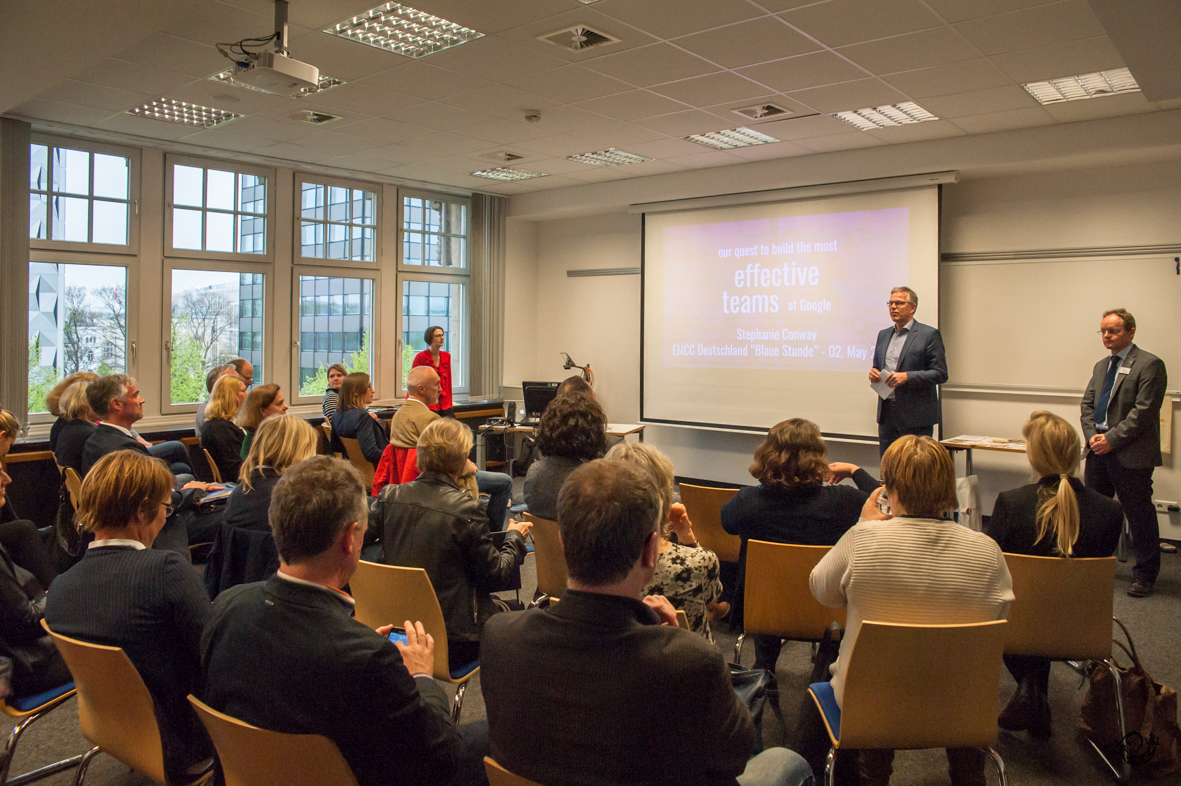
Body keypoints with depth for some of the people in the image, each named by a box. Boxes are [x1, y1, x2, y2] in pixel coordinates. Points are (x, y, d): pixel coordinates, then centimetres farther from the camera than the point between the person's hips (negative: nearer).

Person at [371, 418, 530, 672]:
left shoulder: (390, 496, -8)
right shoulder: (467, 509, -20)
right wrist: (514, 537, 6)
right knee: (500, 608, 24)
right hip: (452, 640, -6)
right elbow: (495, 576, -12)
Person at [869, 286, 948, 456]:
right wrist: (874, 373, 0)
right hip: (887, 415, 6)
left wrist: (907, 377, -19)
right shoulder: (883, 335, 16)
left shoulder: (929, 334, -3)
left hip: (916, 417, -5)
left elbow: (940, 374, -7)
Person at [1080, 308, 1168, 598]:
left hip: (1131, 455, -7)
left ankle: (1144, 575, 17)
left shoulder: (1149, 365, -9)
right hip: (1098, 450, 8)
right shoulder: (1101, 366, 16)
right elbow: (1087, 404, 14)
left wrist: (1112, 439, -17)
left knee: (1139, 515, 3)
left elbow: (1144, 411, -16)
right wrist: (1091, 435, -2)